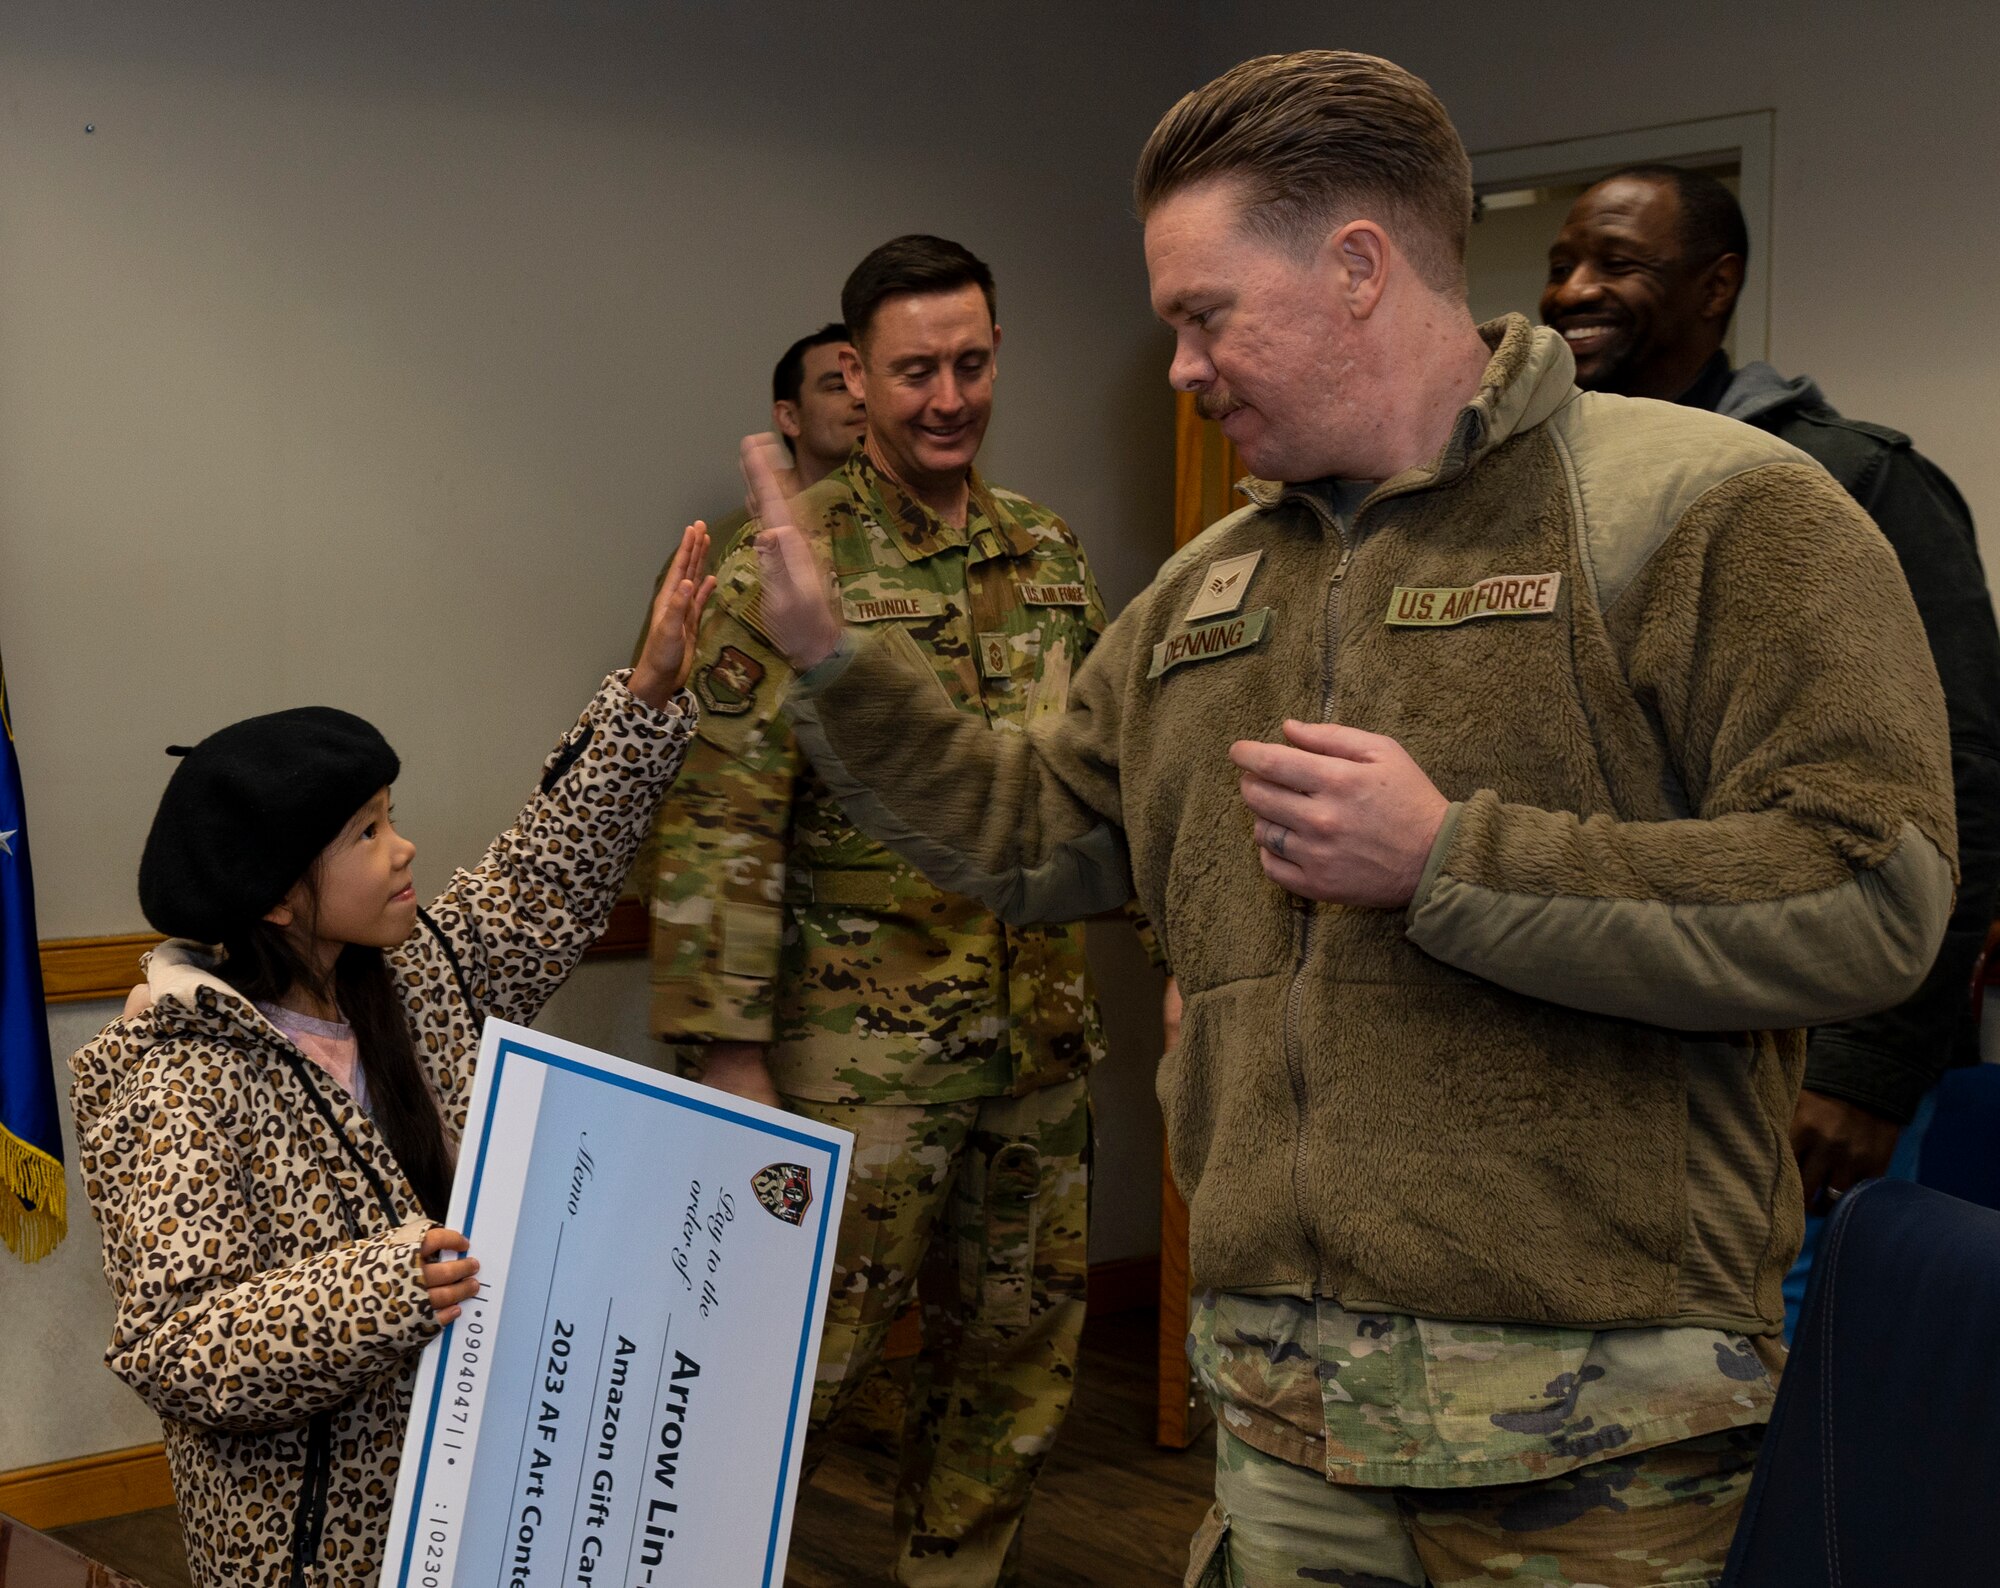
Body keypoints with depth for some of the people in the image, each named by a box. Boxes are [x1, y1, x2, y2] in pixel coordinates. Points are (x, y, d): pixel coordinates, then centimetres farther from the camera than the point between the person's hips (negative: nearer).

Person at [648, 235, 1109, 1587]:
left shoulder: (1049, 552, 10)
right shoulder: (786, 560, -9)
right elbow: (720, 822, -13)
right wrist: (727, 1052, -16)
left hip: (1038, 1035, 6)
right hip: (859, 1049, -6)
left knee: (1019, 1356, 15)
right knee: (807, 1364, 0)